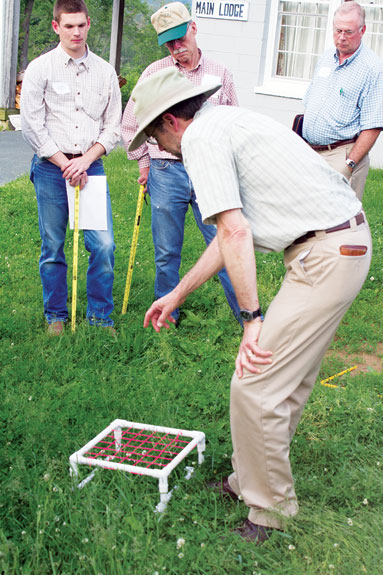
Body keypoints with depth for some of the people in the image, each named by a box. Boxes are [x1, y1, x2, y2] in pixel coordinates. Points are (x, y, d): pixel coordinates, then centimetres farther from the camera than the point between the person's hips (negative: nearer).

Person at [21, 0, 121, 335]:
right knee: (53, 247, 4)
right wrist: (65, 164, -7)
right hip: (51, 168, -1)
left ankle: (100, 318, 8)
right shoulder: (40, 68, 1)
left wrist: (85, 160, -6)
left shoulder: (104, 71, 8)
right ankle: (56, 316, 19)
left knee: (104, 245, -6)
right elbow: (31, 125, -3)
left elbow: (114, 126, 8)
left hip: (91, 166, 2)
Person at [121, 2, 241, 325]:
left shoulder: (219, 73, 7)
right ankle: (167, 316, 23)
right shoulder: (154, 73, 5)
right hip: (165, 173, 0)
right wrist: (144, 160, 10)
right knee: (167, 252, 7)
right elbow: (131, 123, 15)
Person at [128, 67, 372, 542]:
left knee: (254, 386, -4)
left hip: (327, 257, -11)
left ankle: (269, 508, 12)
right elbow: (231, 235, 27)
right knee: (288, 379, 18)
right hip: (349, 240, 11)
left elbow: (235, 232, -19)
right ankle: (250, 481, 32)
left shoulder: (201, 136, -8)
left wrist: (252, 319, -18)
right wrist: (176, 295, 32)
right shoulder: (228, 122, 23)